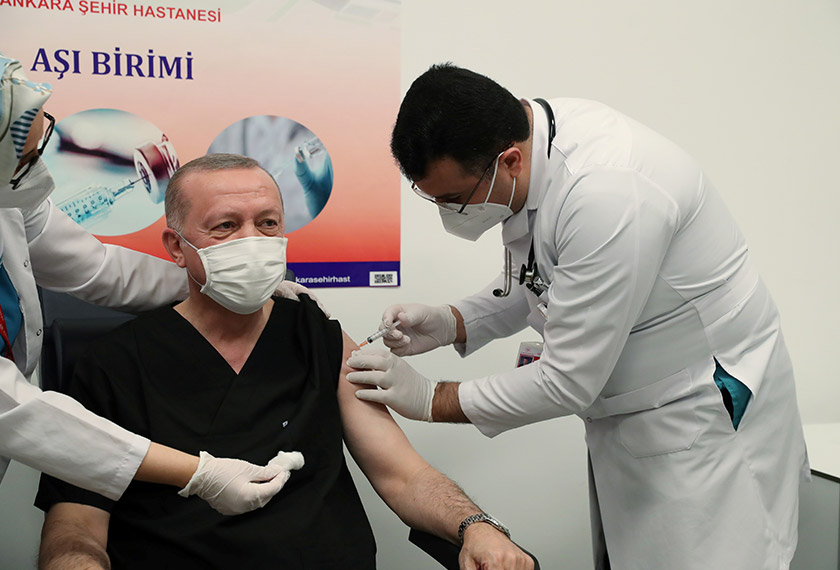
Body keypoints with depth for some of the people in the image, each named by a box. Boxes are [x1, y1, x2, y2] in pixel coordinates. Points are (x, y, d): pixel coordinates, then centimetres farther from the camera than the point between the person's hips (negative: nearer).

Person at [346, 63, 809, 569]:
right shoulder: (525, 132, -6)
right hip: (625, 414, 9)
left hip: (707, 415, -8)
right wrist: (450, 324, -4)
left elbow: (570, 383, -26)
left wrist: (431, 400, -15)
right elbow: (541, 280, 12)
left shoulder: (608, 195, -33)